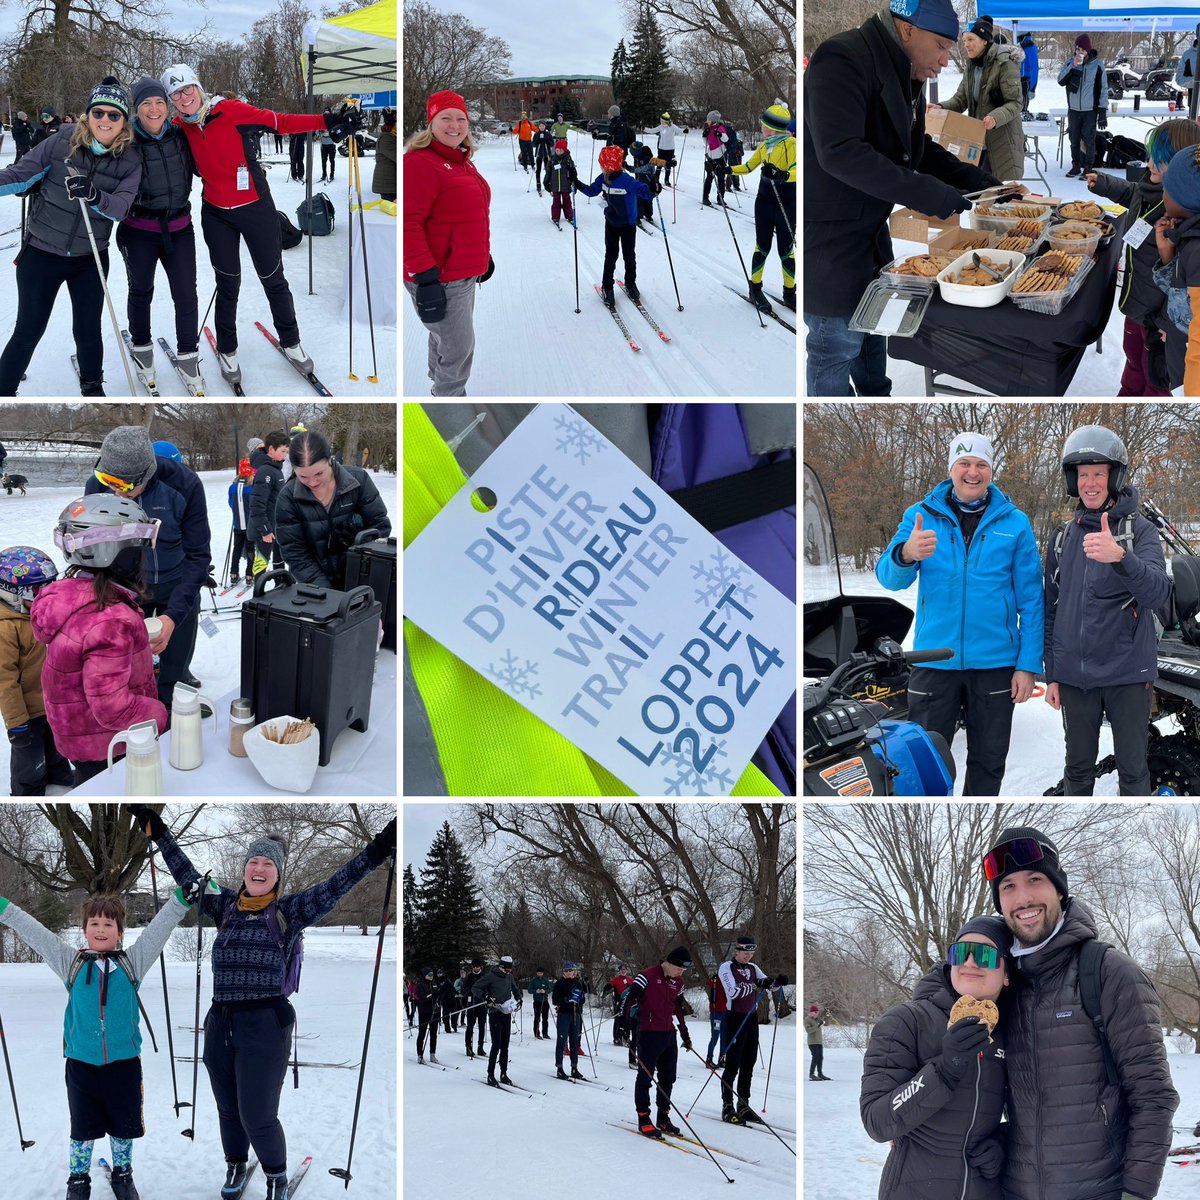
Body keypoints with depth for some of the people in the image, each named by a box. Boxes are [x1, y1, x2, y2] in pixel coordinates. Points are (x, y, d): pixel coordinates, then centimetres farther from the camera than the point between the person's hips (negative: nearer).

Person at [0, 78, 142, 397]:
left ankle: (92, 388, 35)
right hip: (42, 253, -1)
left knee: (88, 331, 11)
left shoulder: (130, 163, -6)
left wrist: (94, 196, -39)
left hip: (90, 259, 2)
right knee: (28, 331, 3)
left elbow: (120, 208, -19)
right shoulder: (61, 143, -9)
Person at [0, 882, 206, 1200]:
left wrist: (181, 900, -12)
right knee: (82, 1127, 11)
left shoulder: (132, 962, 2)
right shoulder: (72, 963, 2)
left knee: (123, 1125, 12)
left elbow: (158, 929, -2)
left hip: (123, 1062, 0)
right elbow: (34, 932, 2)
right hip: (81, 1063, 0)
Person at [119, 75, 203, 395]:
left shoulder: (180, 136, -1)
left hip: (179, 228, 2)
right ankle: (141, 347, 37)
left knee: (186, 294, -1)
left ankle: (187, 357, 15)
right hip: (139, 232, -2)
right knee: (141, 292, 14)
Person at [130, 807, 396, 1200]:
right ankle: (235, 1166, 39)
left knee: (258, 1117, -4)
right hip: (219, 1024, 4)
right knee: (228, 1109, 15)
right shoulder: (225, 906, 11)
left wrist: (377, 850, -23)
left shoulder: (290, 911, 0)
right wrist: (157, 832, 14)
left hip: (265, 1025, -4)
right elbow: (187, 877, 16)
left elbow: (335, 887, -11)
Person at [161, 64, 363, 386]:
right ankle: (227, 351, 29)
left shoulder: (230, 110, -16)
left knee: (273, 280, 9)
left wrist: (329, 121, -24)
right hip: (216, 215, 3)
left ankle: (290, 343, 28)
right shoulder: (181, 127, -4)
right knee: (228, 285, 10)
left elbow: (279, 122, -18)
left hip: (256, 208, -2)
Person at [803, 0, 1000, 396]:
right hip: (826, 234, -9)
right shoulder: (844, 60, -21)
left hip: (869, 225, 10)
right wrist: (930, 195, -29)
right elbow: (840, 153, -31)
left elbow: (918, 149, 21)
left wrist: (980, 182, 6)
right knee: (838, 340, -3)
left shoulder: (903, 75, 9)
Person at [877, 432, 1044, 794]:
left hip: (995, 664, 0)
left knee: (988, 762, 11)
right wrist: (906, 554, -32)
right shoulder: (920, 515, 1)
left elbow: (1031, 599, 1)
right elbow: (889, 577, -9)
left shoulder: (1014, 522, 1)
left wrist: (1028, 665, -6)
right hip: (934, 662, 0)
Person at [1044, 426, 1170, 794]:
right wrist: (1051, 675, 11)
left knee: (1133, 770, 3)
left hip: (1127, 675, -3)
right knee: (1078, 768, 12)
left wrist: (1120, 556, -42)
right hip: (1075, 677, 4)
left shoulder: (1140, 530, -5)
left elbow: (1157, 593, -23)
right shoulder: (1064, 538, 7)